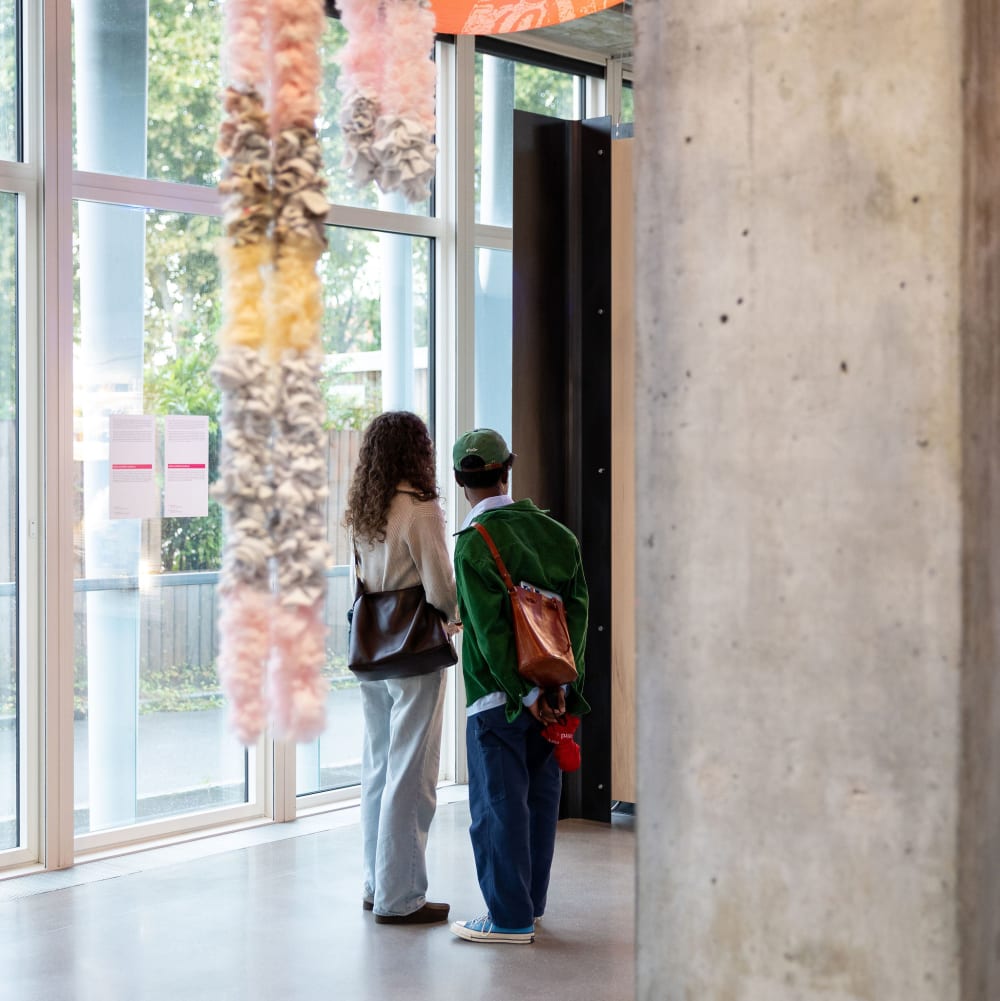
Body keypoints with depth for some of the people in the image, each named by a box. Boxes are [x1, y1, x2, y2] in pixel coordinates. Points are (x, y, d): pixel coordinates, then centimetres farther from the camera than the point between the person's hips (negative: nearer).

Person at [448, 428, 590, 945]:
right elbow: (576, 608, 2)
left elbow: (491, 628, -18)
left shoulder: (474, 543, -13)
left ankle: (510, 917, 4)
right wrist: (561, 683, 0)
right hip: (552, 687, 6)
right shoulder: (554, 531, 5)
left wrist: (525, 693, -14)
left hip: (499, 693, -6)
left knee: (498, 804, 1)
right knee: (540, 796, 14)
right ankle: (530, 903, 24)